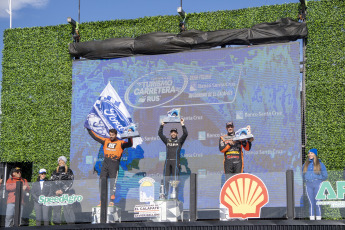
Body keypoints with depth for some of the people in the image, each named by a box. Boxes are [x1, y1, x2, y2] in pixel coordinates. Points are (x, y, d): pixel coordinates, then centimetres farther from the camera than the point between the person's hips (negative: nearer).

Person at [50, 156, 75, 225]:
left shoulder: (69, 171, 7)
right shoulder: (55, 172, 17)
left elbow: (70, 183, -1)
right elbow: (51, 182, 12)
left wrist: (62, 190, -10)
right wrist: (55, 191, -4)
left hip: (66, 192, -4)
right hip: (56, 193, 4)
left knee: (68, 208, -10)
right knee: (56, 208, 2)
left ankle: (71, 223, -9)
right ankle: (56, 223, 7)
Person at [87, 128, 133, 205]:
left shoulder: (120, 143, 3)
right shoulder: (105, 141, 15)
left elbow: (129, 144, -9)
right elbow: (95, 137, 21)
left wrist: (130, 137, -24)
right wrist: (89, 130, 23)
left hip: (114, 165, -4)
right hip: (105, 164, 4)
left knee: (113, 184, -6)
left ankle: (112, 201, -4)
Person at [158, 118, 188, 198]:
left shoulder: (179, 141, 11)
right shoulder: (167, 141, 17)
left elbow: (185, 134, -1)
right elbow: (160, 134, 13)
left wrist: (183, 125, -2)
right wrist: (162, 125, 9)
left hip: (175, 161, -3)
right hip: (167, 161, 3)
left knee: (175, 177, -7)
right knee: (166, 177, -1)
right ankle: (166, 192, 3)